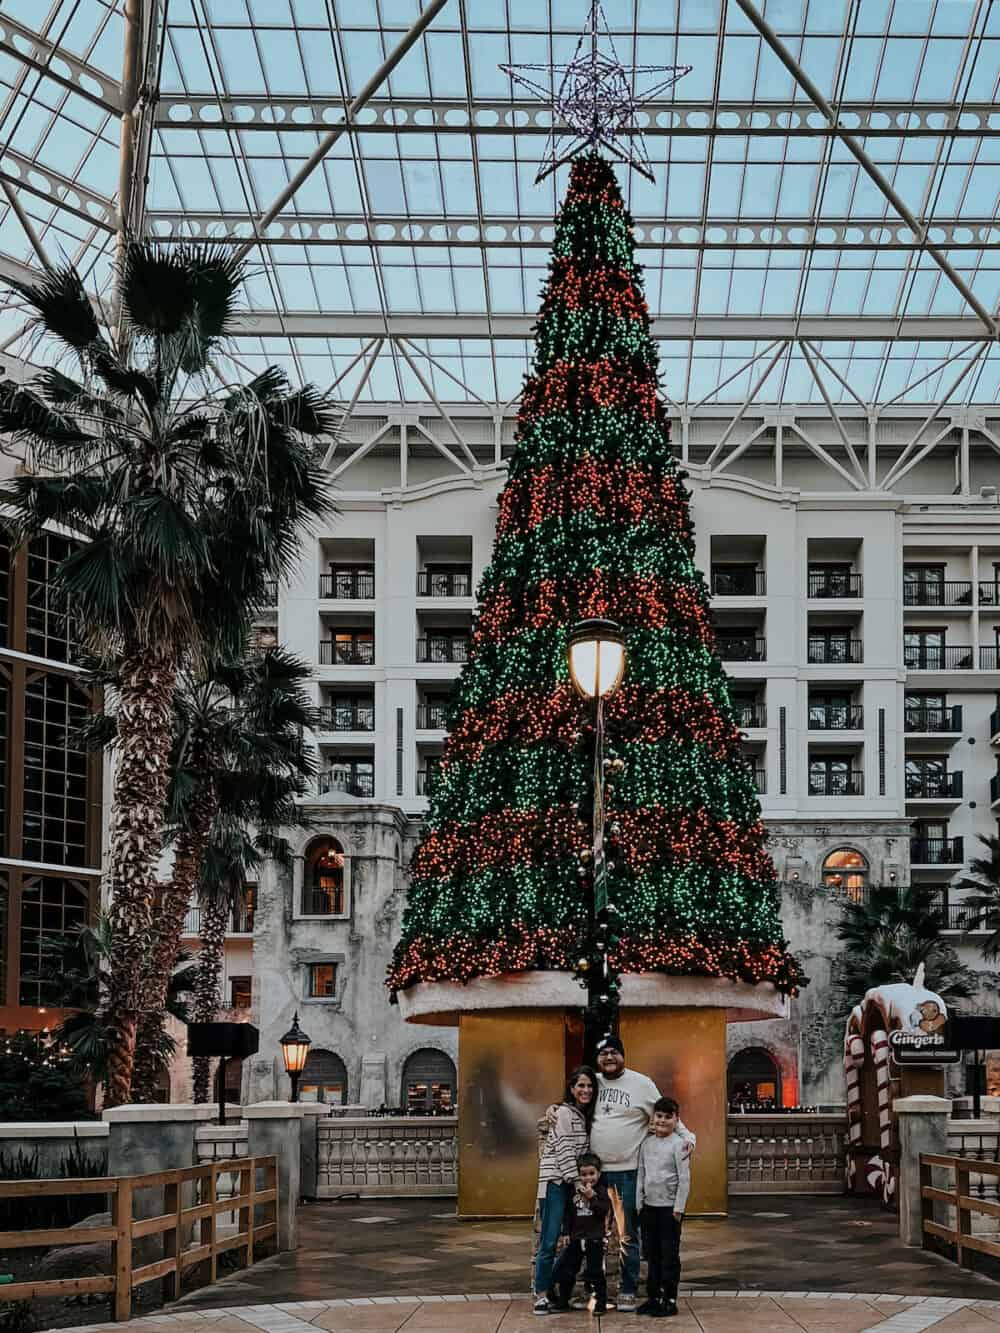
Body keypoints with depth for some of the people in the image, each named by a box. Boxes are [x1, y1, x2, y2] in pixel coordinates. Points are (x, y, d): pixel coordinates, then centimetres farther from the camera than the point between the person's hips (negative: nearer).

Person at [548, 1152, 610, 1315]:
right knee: (565, 1269, 10)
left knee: (595, 1271, -1)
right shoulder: (576, 1191, 8)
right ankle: (562, 1301, 21)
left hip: (595, 1239, -5)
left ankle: (600, 1302, 10)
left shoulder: (601, 1191, -4)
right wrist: (567, 1232, 10)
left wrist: (592, 1197, -22)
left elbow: (604, 1210, -17)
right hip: (576, 1238, 5)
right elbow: (570, 1214, 13)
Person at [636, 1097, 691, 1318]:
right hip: (649, 1207, 6)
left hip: (669, 1208, -6)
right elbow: (641, 1175, 13)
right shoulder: (647, 1144, 8)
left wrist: (678, 1208, -13)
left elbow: (684, 1178, -11)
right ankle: (654, 1296, 20)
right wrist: (639, 1204, 8)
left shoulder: (678, 1144, -9)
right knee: (652, 1254, 12)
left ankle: (670, 1300, 5)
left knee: (669, 1255, 0)